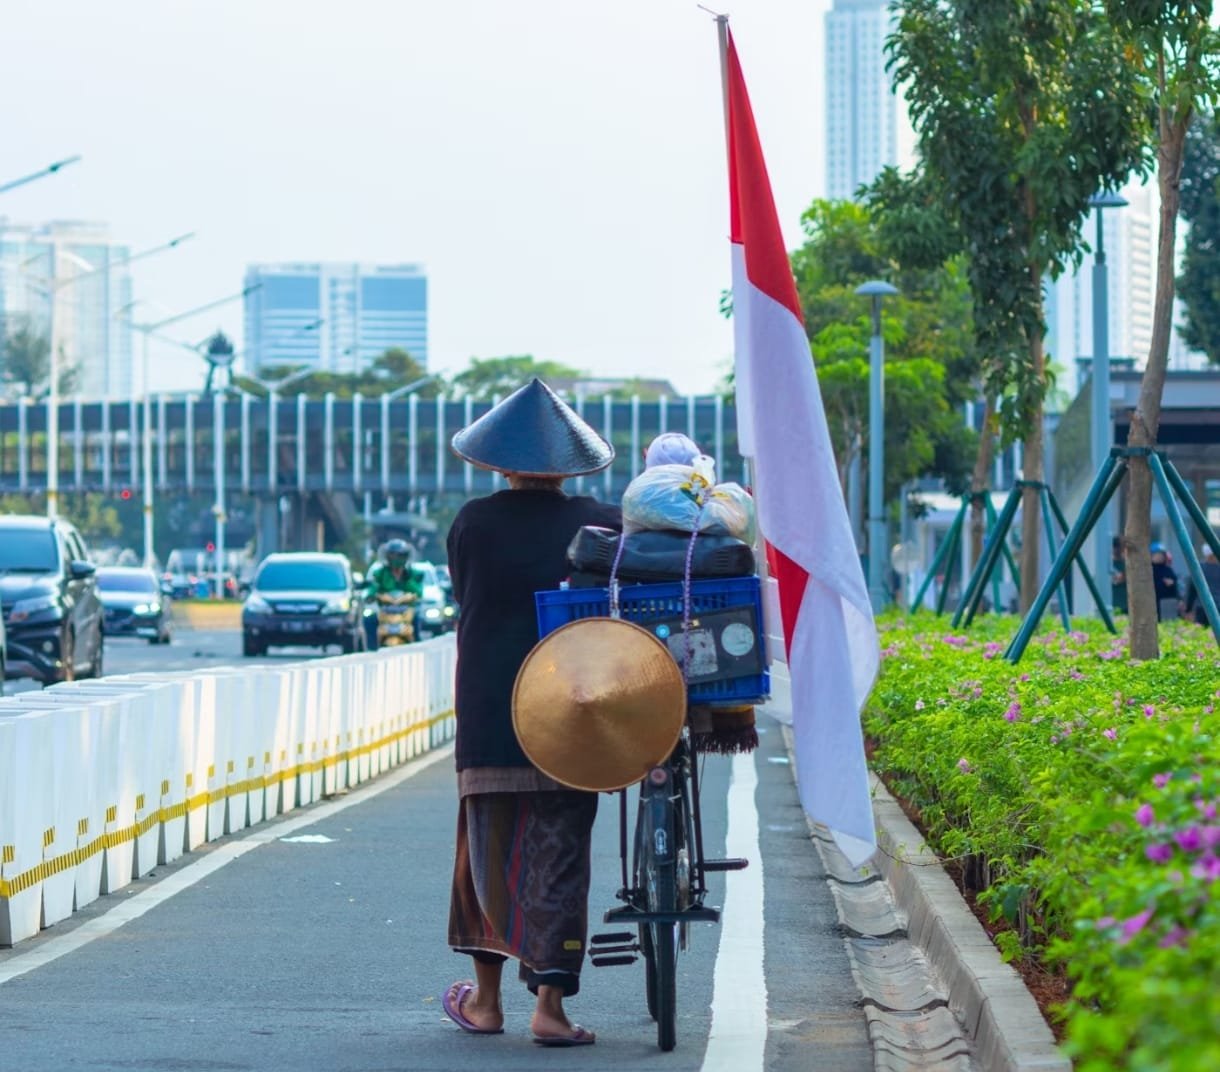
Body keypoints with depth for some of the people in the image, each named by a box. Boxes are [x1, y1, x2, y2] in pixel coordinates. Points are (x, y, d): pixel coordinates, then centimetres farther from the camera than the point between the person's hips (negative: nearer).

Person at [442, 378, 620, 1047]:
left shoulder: (472, 523, -2)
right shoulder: (600, 525, -3)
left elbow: (466, 605, 3)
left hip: (488, 716, 0)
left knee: (488, 849, 12)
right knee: (559, 856, 3)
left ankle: (487, 998, 17)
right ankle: (550, 1003, -3)